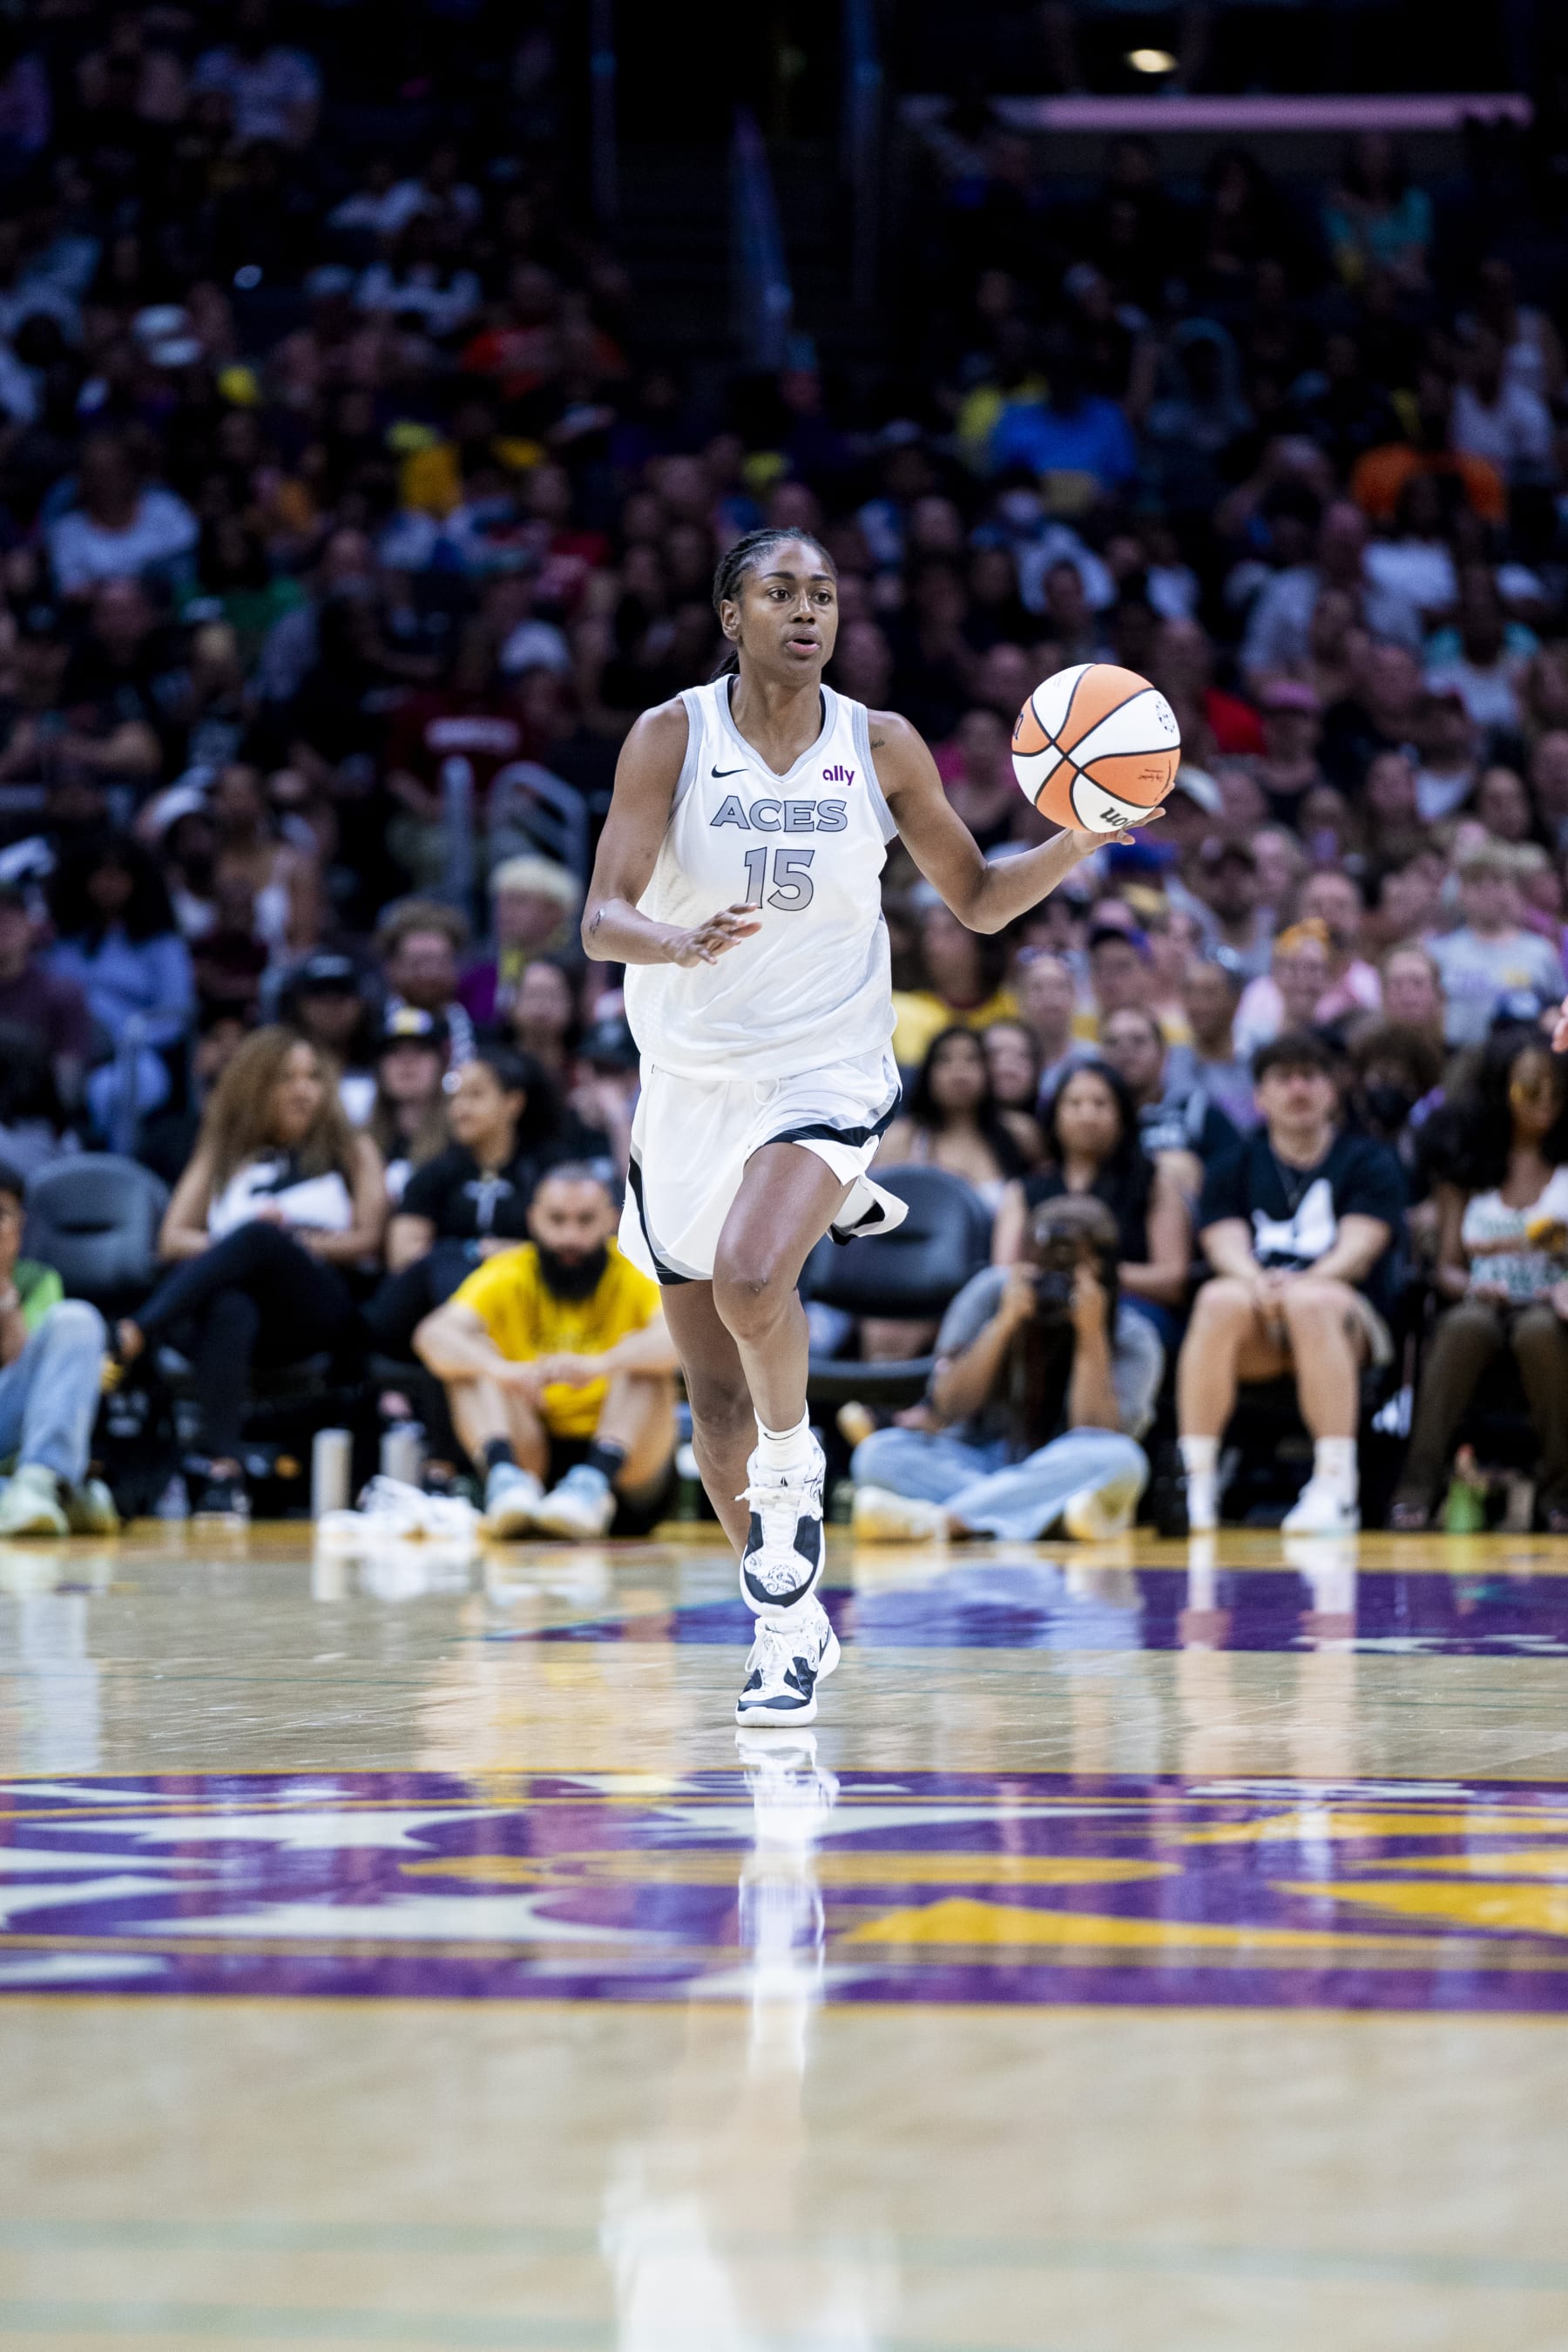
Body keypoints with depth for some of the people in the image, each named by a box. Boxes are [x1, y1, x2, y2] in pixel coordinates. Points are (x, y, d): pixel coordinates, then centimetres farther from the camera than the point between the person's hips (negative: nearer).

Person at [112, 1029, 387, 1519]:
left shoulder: (351, 1151, 27)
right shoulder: (224, 1155, 29)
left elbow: (368, 1240, 11)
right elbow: (172, 1240, 15)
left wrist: (295, 1244, -6)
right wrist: (228, 1247, -6)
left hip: (321, 1309, -1)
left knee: (260, 1237, -35)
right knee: (228, 1308, -40)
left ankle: (132, 1339, -52)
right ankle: (220, 1472, -58)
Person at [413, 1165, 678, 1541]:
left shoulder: (637, 1273, -5)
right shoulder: (507, 1277, -1)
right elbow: (433, 1336, -19)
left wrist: (600, 1365, -48)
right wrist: (502, 1370, -42)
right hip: (531, 1450, 2)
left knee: (643, 1359, -23)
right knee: (473, 1356, -16)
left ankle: (594, 1482, -45)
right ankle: (506, 1477, -39)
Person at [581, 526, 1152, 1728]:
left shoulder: (880, 747, -2)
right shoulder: (672, 736, -6)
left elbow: (980, 900, 8)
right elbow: (601, 920, -14)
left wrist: (1082, 839, -10)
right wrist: (679, 940, -36)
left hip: (827, 1075, -1)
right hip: (692, 1082, 1)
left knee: (749, 1278, -32)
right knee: (717, 1404, 8)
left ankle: (795, 1460, -4)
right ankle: (790, 1625, 26)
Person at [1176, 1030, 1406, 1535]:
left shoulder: (1368, 1162, 13)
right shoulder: (1237, 1167, 20)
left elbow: (1357, 1252, -2)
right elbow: (1225, 1246, 3)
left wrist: (1301, 1283, -22)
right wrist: (1258, 1282, -21)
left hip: (1349, 1324, -2)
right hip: (1257, 1337, 2)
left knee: (1311, 1303, -38)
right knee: (1220, 1300, -34)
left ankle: (1337, 1488, -42)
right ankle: (1195, 1484, -36)